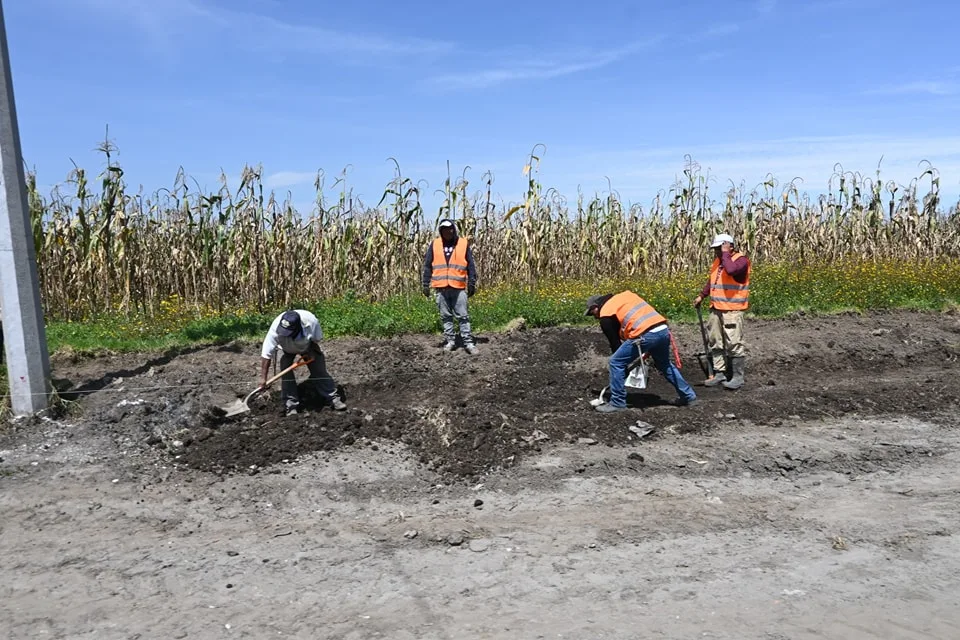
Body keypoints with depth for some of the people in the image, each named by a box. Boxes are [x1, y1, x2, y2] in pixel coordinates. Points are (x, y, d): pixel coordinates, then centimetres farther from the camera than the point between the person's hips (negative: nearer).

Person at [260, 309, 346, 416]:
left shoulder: (311, 321, -40)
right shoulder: (276, 328, -40)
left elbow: (317, 339, -16)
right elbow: (266, 354, -35)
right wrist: (263, 377, -35)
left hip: (308, 347, 0)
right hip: (287, 350, 0)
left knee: (319, 370, -5)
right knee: (286, 372, -16)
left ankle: (334, 399, 2)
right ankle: (290, 405, -7)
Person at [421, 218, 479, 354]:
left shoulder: (463, 243, 3)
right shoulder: (434, 244, 6)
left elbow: (471, 266, 5)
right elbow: (427, 265, 8)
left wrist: (472, 284, 1)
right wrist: (426, 284, 4)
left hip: (459, 287, -2)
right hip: (441, 288, 2)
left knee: (463, 316, -1)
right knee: (446, 316, 8)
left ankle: (468, 343, 2)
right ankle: (450, 341, 17)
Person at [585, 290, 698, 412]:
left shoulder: (605, 315, 8)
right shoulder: (625, 295, 28)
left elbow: (615, 342, 11)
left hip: (645, 335, -8)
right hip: (663, 330, 8)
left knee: (616, 363, 6)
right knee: (665, 364, 30)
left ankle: (617, 403, 11)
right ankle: (688, 395, 41)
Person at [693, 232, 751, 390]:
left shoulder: (741, 259, -11)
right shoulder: (718, 260, 15)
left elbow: (731, 270, -33)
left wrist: (725, 253, -21)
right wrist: (702, 296, 23)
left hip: (732, 310, -8)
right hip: (716, 309, 8)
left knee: (734, 344, -5)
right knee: (716, 343, 12)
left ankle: (737, 377, 3)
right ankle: (719, 374, 20)